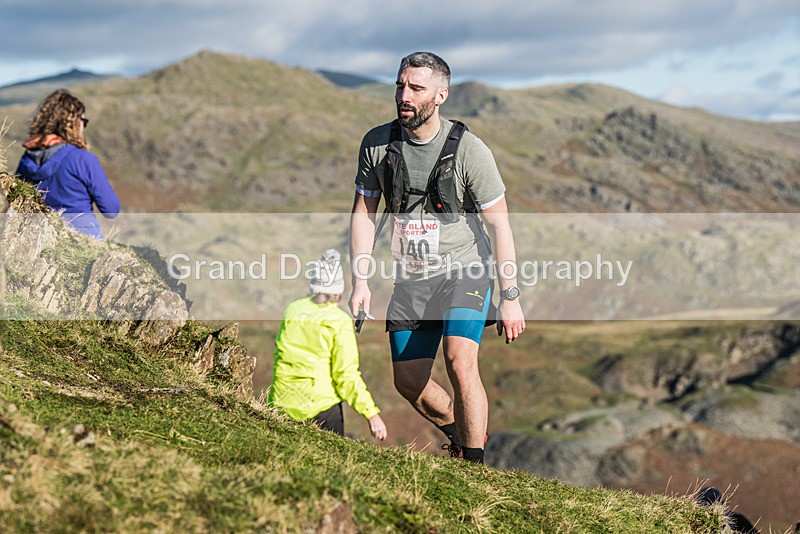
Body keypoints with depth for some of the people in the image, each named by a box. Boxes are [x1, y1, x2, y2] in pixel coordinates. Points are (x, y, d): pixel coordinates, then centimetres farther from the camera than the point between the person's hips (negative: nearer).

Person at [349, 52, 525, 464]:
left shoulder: (469, 151, -15)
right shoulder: (377, 144, -5)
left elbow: (498, 224, -10)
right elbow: (363, 213, 5)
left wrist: (509, 298, -11)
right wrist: (360, 282, -3)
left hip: (463, 271, -4)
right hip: (411, 279, 4)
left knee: (460, 365, -24)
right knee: (408, 382, 6)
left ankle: (474, 466, -12)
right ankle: (459, 435, 34)